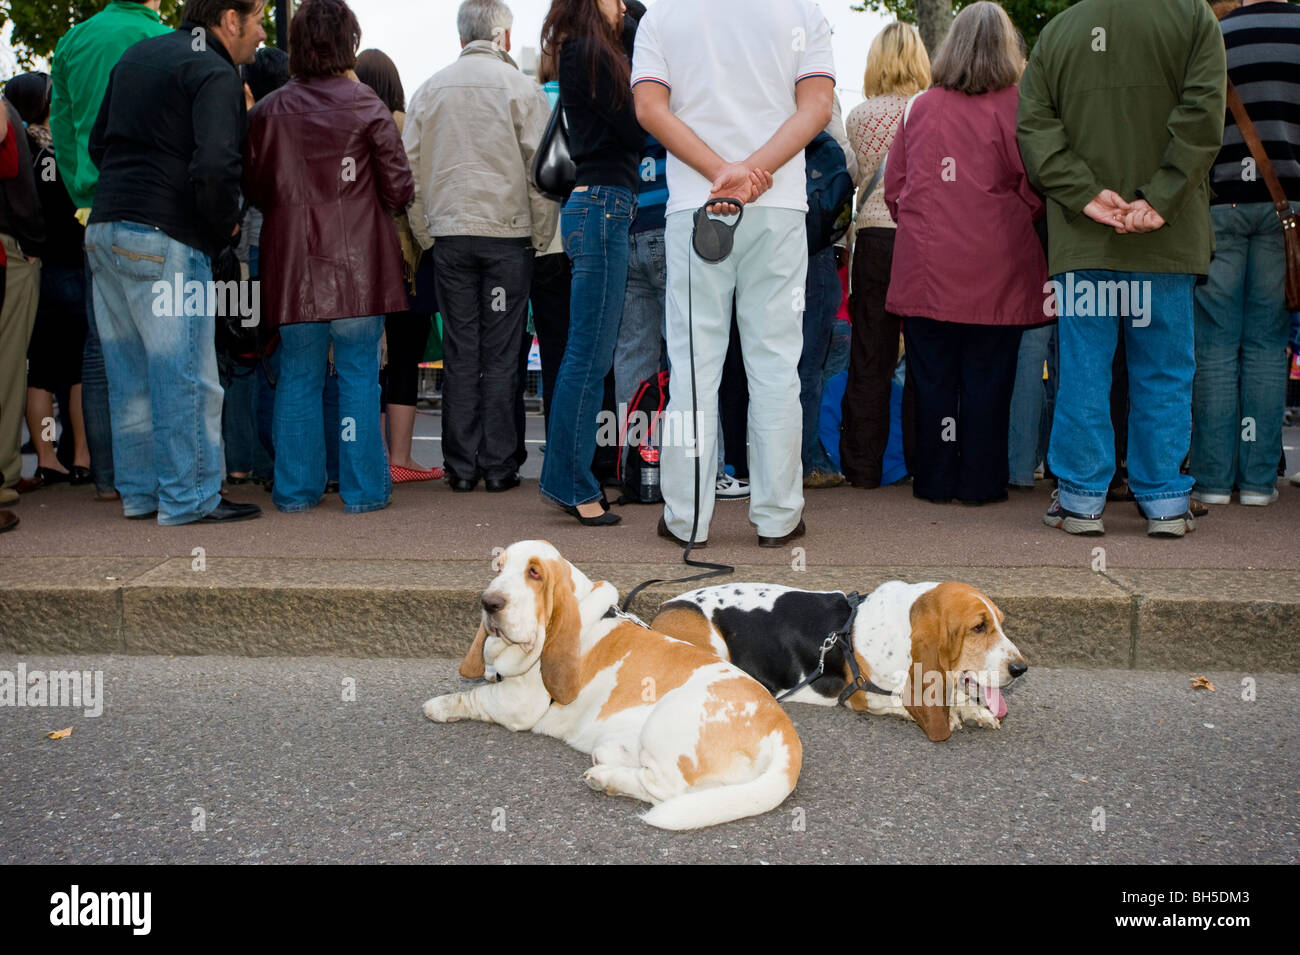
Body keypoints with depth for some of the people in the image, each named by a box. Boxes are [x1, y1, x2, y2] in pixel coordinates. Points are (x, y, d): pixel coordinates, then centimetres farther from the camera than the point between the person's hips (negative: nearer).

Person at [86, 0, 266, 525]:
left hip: (104, 230, 9)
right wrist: (224, 225, -8)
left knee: (130, 377, 13)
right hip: (164, 242, -9)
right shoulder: (215, 74, -9)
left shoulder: (136, 55, 19)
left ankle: (139, 491, 21)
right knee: (185, 375, -2)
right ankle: (189, 496, 2)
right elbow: (214, 165, -23)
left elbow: (97, 143, 24)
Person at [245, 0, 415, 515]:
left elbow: (255, 188, 8)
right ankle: (362, 488, 7)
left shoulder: (269, 110, 3)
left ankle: (296, 488, 14)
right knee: (359, 375, 4)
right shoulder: (366, 105, -5)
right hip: (357, 263, -2)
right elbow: (399, 188, -5)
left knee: (298, 376, 9)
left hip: (294, 264, 3)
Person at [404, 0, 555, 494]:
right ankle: (499, 467, 5)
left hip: (449, 232, 3)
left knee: (459, 355, 6)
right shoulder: (520, 87, -1)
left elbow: (410, 168, 10)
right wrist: (542, 235, 3)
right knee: (501, 355, 2)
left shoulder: (430, 89, 8)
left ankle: (461, 467, 8)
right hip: (508, 232, -2)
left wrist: (424, 234, 16)